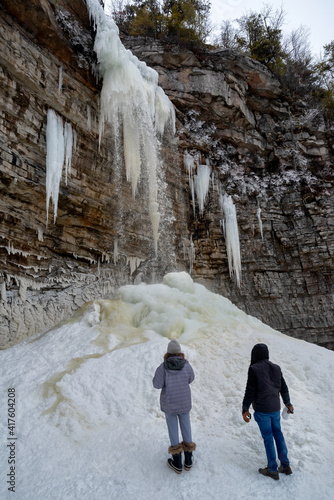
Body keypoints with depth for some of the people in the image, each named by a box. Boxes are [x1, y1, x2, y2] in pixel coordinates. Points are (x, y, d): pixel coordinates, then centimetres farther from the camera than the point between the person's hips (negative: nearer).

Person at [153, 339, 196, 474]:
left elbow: (157, 384, -13)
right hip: (185, 402, 2)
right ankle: (188, 461, 33)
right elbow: (191, 378, 2)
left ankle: (177, 463, 27)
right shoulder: (186, 365, -16)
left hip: (169, 403, -2)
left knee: (173, 428, 15)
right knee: (186, 426, 20)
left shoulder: (163, 367, -22)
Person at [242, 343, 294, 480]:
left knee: (268, 437, 5)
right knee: (278, 434, 18)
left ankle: (272, 470, 18)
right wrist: (288, 404, 27)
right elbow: (284, 388, 12)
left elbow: (250, 391, -14)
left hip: (262, 410, -6)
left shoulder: (254, 369, -15)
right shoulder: (276, 368, 3)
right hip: (275, 407, 6)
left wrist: (245, 409, -5)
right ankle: (285, 465, 28)